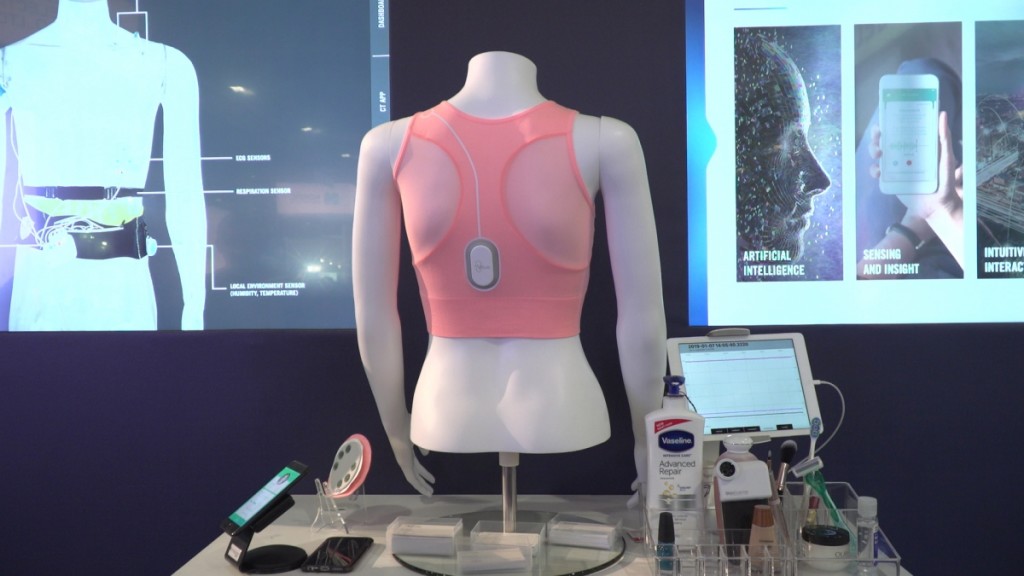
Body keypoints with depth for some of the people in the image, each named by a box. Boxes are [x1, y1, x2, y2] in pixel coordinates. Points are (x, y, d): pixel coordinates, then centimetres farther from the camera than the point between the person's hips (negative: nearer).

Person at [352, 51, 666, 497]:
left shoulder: (389, 145, -7)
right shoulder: (606, 142, -12)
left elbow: (373, 319, -2)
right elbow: (642, 321, -9)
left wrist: (399, 436, 13)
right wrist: (646, 441, 7)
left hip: (449, 431, 2)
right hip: (563, 430, -2)